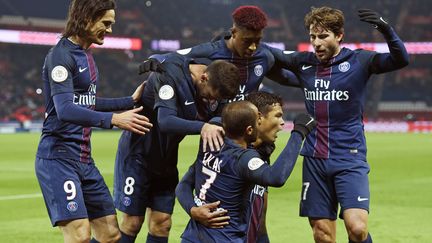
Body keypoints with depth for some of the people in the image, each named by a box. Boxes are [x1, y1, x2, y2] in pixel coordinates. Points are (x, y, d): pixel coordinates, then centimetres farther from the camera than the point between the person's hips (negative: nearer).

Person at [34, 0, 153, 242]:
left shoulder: (86, 54, 15)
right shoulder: (61, 55, -14)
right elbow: (65, 110, -26)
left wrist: (131, 101, 25)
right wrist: (114, 119, -32)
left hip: (84, 159, 10)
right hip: (58, 157, -9)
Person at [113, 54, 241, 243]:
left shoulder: (211, 85, -4)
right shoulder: (169, 76, -27)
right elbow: (165, 121, -40)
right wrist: (202, 127, -54)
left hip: (166, 159, 7)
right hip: (138, 155, -7)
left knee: (161, 222, 3)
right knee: (133, 222, -3)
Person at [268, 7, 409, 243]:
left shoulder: (358, 61, -5)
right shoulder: (304, 63, 6)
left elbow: (400, 60, -17)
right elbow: (274, 55, 19)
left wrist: (385, 28, -32)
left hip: (349, 159, -4)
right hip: (314, 159, 4)